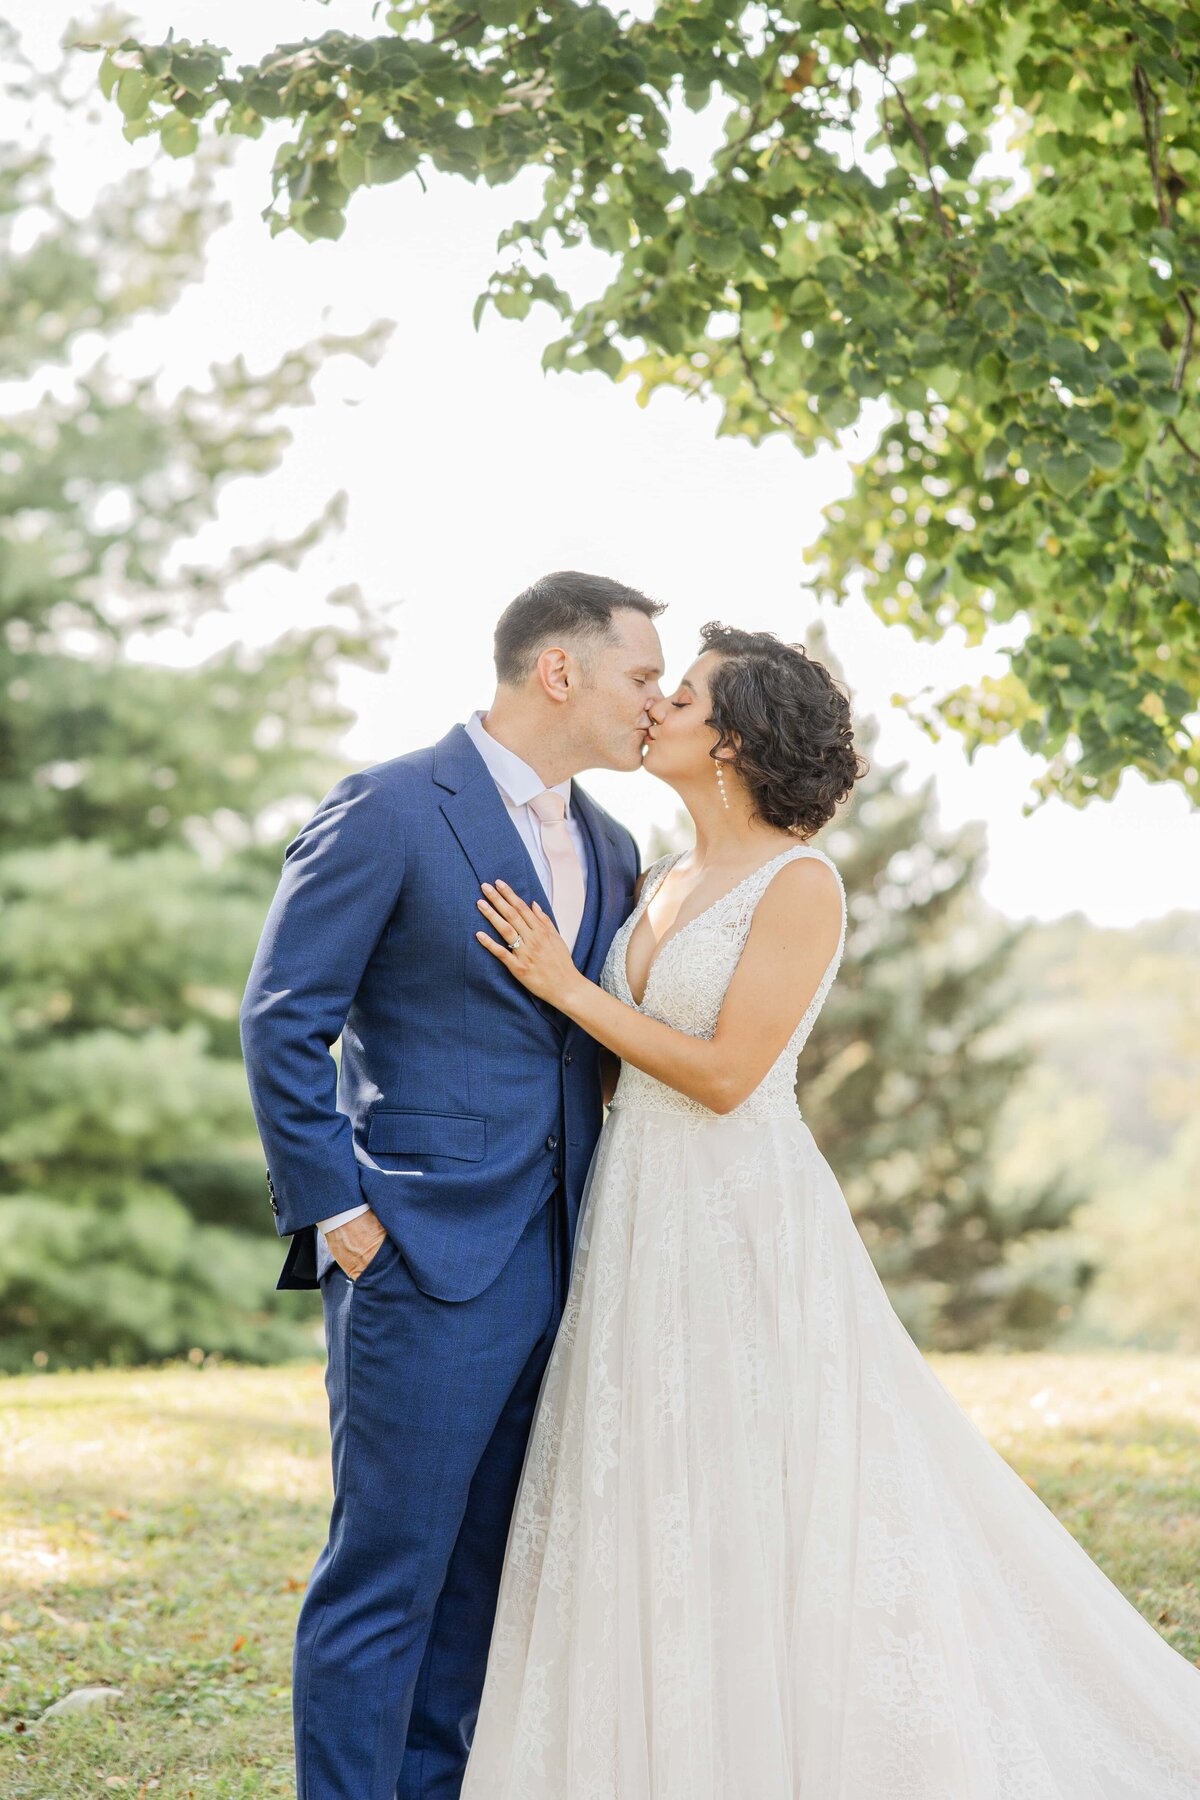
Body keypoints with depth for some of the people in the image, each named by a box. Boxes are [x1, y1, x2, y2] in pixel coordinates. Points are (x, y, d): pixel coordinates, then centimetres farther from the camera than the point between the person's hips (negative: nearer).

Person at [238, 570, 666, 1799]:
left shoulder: (610, 850, 15)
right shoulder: (390, 810, -7)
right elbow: (283, 1021, -9)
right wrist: (337, 1214, -12)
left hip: (554, 1268, 7)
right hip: (423, 1256, -7)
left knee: (482, 1570, 13)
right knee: (385, 1572, -3)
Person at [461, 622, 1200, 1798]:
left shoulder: (800, 884, -10)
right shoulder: (661, 885, 13)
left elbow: (724, 1073, -16)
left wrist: (566, 986, -12)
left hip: (744, 1219, -8)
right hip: (639, 1224, 8)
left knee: (758, 1508, -2)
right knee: (643, 1514, 10)